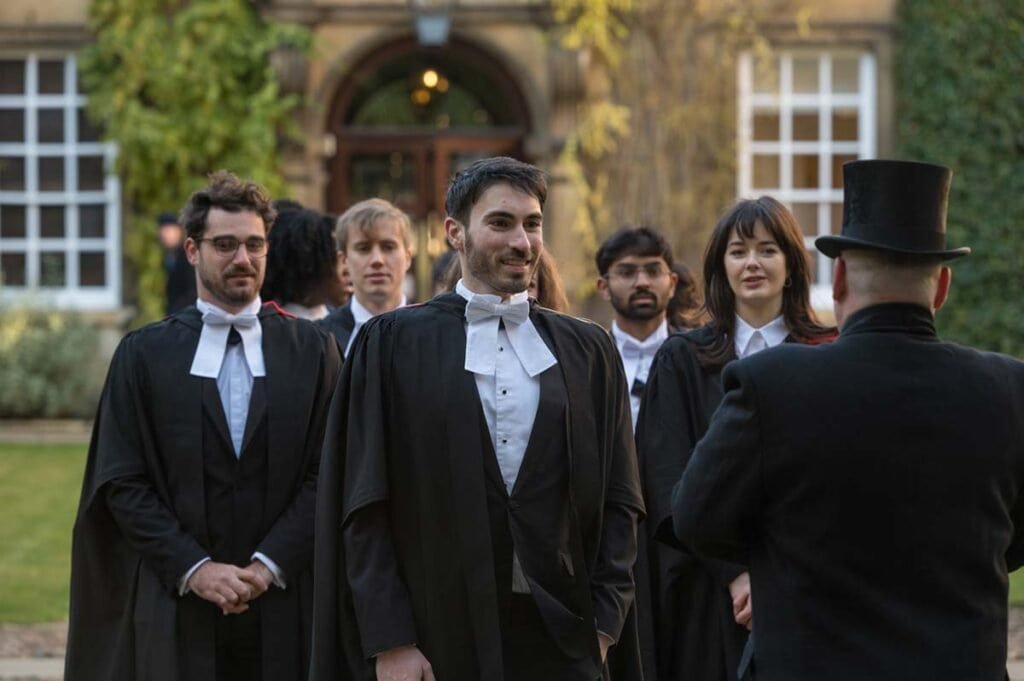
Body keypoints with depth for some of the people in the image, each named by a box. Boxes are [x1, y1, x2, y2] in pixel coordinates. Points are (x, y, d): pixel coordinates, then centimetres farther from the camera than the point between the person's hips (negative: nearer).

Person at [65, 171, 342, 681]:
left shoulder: (312, 350, 7)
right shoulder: (144, 354, 5)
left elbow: (327, 476, 1)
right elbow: (121, 482, 0)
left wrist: (267, 566, -10)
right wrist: (194, 569, -10)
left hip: (284, 608, 1)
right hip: (177, 611, 0)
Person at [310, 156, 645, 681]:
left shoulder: (588, 350, 10)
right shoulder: (394, 343, 2)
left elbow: (618, 499, 9)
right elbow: (366, 507, -2)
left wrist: (604, 622, -1)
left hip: (563, 637, 2)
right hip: (440, 635, -2)